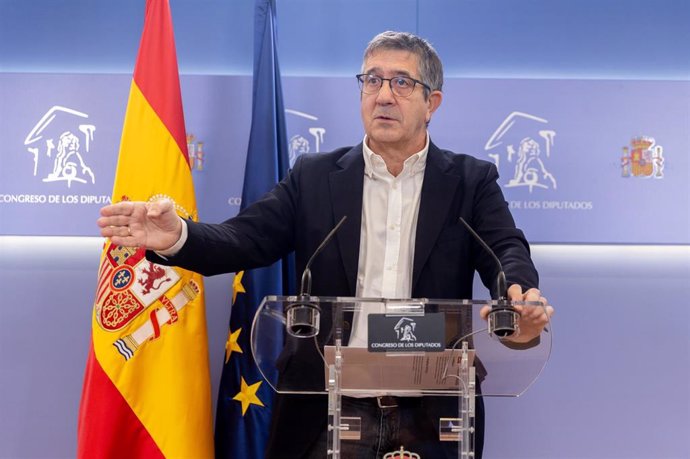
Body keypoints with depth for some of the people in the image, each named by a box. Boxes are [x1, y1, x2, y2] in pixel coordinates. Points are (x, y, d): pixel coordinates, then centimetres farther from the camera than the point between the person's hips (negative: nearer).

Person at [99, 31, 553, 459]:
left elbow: (507, 250, -9)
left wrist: (521, 296, -33)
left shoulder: (472, 180, 4)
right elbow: (246, 238, -3)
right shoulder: (315, 176, 5)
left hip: (432, 417, 0)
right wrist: (178, 236, -24)